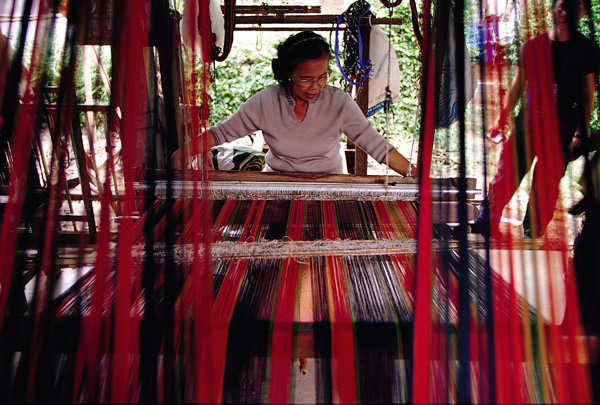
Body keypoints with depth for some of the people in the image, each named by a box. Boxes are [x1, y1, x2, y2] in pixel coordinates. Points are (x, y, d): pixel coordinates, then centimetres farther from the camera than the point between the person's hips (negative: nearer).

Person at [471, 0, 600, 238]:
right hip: (528, 119, 1)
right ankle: (485, 224, 3)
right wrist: (501, 120, 6)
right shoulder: (533, 45, 8)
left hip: (561, 126, -1)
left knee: (547, 183, 1)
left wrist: (581, 133, -6)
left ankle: (533, 232, 13)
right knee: (506, 174, -4)